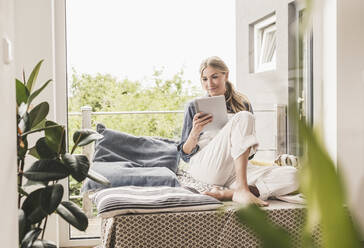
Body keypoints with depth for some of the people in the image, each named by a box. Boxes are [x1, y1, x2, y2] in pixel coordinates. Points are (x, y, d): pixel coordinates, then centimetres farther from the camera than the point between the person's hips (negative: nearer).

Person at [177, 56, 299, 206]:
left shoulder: (243, 105, 20)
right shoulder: (195, 107, 13)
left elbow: (250, 153, 21)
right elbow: (185, 155, 9)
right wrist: (195, 132, -12)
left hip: (236, 172, 4)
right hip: (205, 165, -3)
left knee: (292, 176, -23)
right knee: (243, 117, -27)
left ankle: (228, 193, -34)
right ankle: (242, 189, -37)